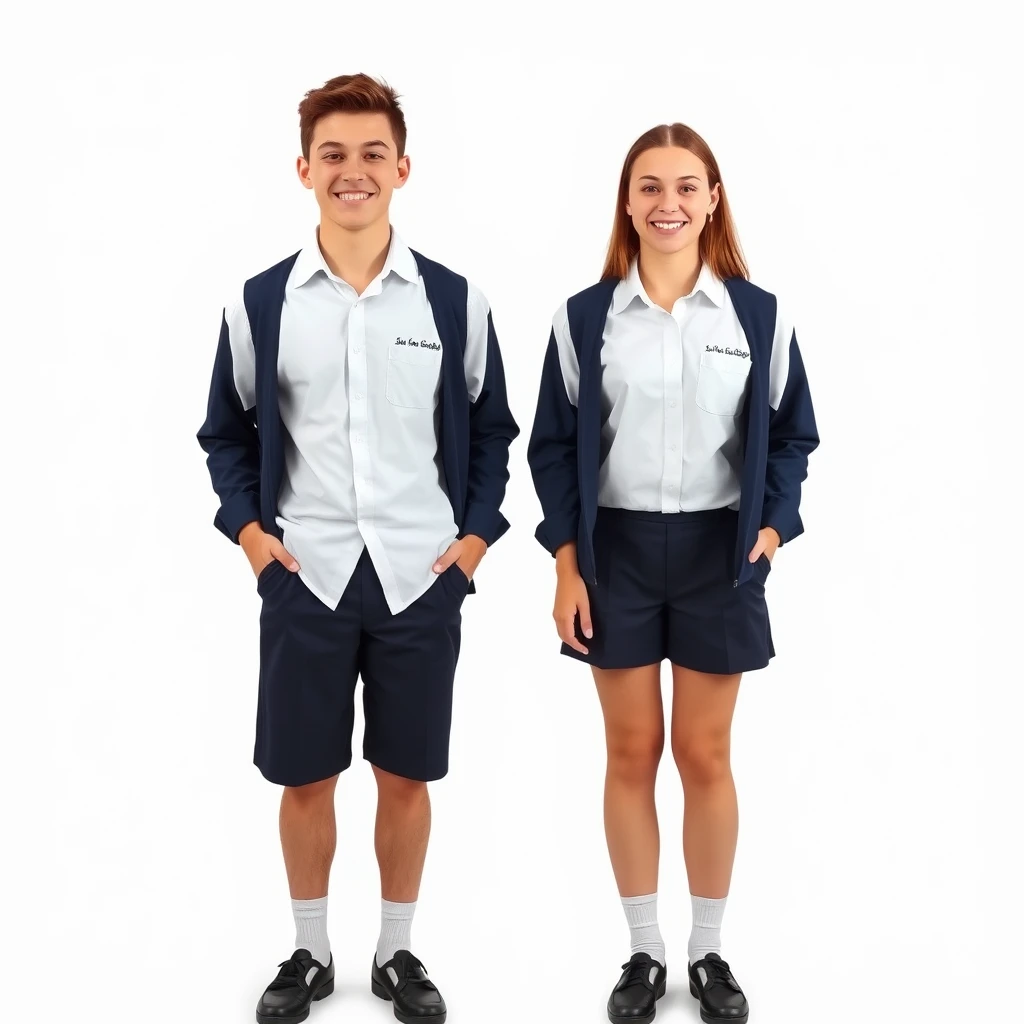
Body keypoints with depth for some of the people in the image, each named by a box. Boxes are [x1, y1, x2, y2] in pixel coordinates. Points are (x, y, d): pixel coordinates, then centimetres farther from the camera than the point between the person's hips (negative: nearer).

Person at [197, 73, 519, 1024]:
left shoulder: (454, 300, 0)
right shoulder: (259, 302, 0)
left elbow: (490, 429, 9)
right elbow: (227, 433, 9)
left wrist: (477, 531, 0)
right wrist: (247, 527, -3)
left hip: (422, 577, 0)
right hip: (305, 576, 0)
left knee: (405, 776, 10)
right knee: (305, 776, 10)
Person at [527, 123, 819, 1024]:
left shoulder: (760, 314, 0)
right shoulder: (584, 317, 0)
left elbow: (792, 436, 7)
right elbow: (555, 446, 2)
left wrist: (773, 528, -8)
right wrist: (567, 566, -4)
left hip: (717, 553, 0)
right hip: (616, 550, 0)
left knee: (705, 755, 8)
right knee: (632, 754, 8)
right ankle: (644, 951, 23)